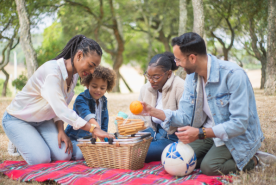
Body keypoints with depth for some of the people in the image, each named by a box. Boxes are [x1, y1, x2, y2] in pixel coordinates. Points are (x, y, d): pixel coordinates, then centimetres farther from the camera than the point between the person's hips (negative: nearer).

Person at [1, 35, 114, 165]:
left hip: (43, 121, 7)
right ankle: (19, 144, 9)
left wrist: (61, 131, -14)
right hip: (17, 119, -7)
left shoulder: (74, 75, -4)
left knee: (64, 156, -12)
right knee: (41, 159, -22)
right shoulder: (52, 70, -32)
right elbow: (61, 110, -40)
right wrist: (94, 129, -43)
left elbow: (60, 108, 3)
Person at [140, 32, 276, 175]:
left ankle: (254, 160, -3)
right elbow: (186, 117, 1)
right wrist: (154, 111, -11)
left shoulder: (233, 74, -24)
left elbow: (239, 124, -28)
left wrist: (201, 133, -35)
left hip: (238, 136, -6)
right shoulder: (191, 77, 0)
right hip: (210, 133, 7)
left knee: (209, 167, -26)